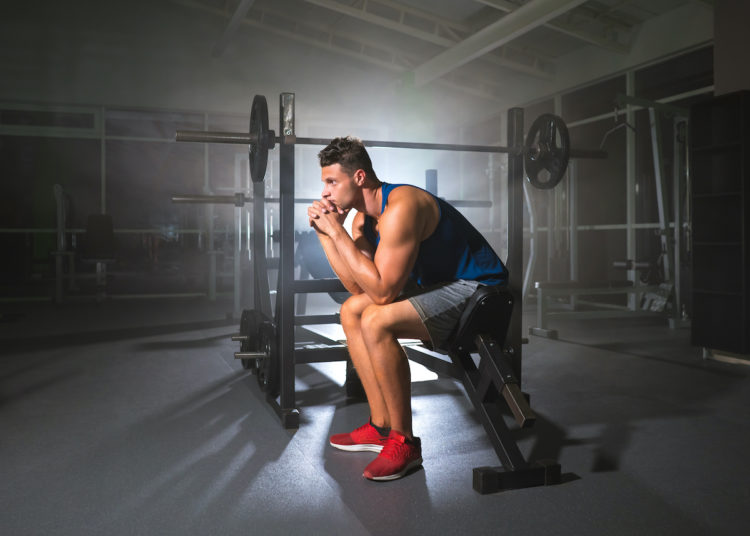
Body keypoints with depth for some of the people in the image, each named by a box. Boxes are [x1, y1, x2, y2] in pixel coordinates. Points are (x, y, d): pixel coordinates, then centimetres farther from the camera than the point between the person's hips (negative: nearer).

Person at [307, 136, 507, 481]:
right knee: (352, 311, 9)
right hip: (439, 284, 10)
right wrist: (325, 233, -4)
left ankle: (404, 442, -12)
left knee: (376, 321, -27)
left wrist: (337, 232, -25)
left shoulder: (400, 208, -25)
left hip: (479, 291, -10)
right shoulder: (364, 216, 5)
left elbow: (382, 291, -29)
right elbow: (359, 287, 1)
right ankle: (381, 426, 11)